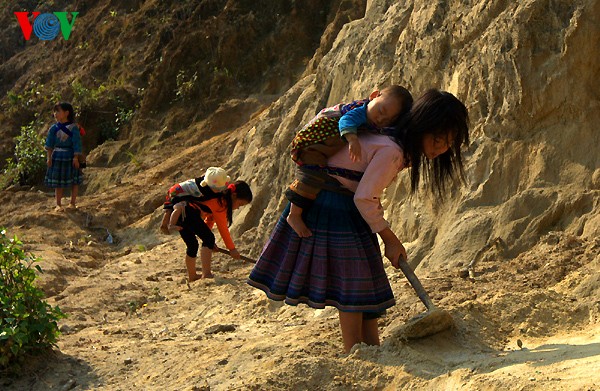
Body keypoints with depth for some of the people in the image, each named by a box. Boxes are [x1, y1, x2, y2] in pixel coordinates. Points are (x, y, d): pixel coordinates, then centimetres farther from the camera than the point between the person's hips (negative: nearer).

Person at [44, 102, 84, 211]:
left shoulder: (73, 128, -10)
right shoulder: (53, 128, 0)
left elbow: (77, 144, -12)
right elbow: (49, 145, 2)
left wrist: (76, 157, -17)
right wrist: (49, 157, -5)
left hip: (70, 157, -3)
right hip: (57, 157, 3)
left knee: (74, 181, 5)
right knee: (57, 182, 7)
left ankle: (72, 203, 18)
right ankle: (58, 204, 15)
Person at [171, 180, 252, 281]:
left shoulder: (219, 198, 19)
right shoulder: (220, 201, -10)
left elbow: (210, 220, 22)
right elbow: (222, 227, -8)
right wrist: (232, 248, -2)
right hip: (188, 211, -10)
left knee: (192, 244, 19)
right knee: (209, 239, -11)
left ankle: (192, 277, 30)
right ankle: (206, 274, -17)